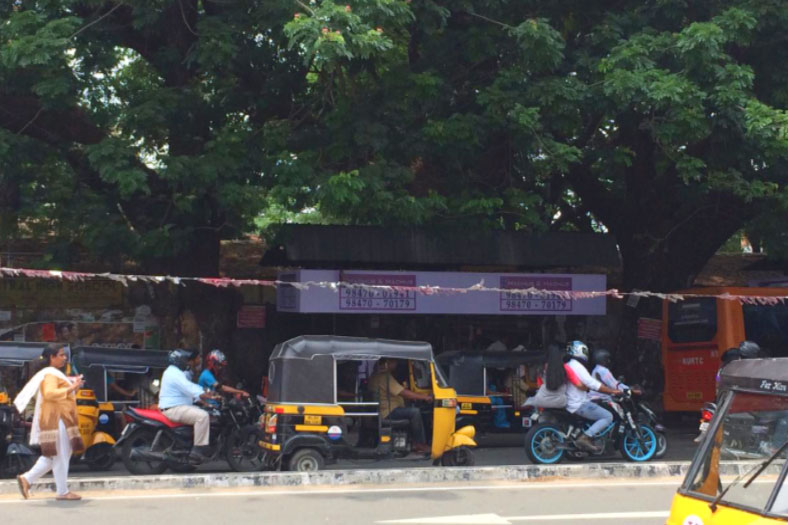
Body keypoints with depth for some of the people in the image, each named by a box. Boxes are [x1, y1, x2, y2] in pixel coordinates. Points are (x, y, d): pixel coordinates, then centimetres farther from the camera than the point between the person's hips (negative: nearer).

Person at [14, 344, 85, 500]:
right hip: (55, 419, -11)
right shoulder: (50, 374, -12)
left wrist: (73, 385, 15)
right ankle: (63, 492, 1)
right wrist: (71, 388, -28)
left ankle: (27, 479, 15)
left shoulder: (56, 373, 20)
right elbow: (49, 393, -27)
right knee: (61, 455, -5)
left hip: (62, 419, 11)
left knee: (54, 456, 13)